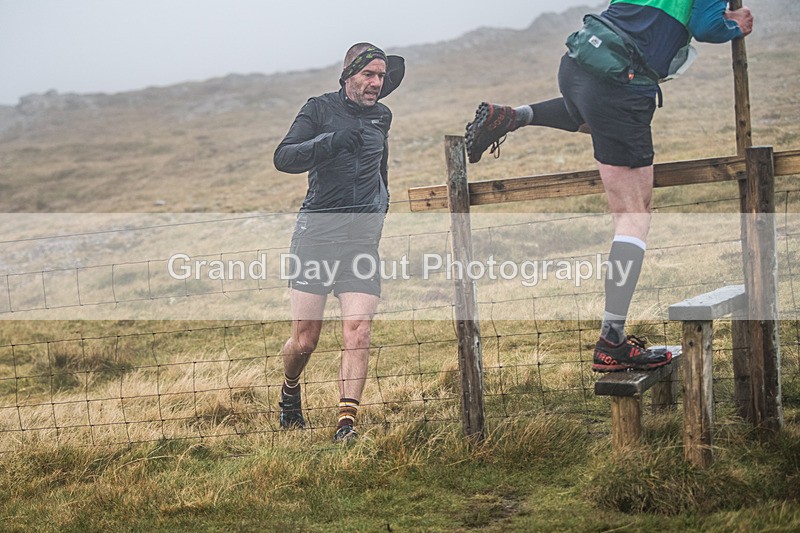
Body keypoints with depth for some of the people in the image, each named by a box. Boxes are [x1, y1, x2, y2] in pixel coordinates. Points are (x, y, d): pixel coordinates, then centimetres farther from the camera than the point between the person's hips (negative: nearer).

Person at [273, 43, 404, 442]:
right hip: (316, 229, -3)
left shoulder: (382, 117, 16)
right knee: (304, 340, -1)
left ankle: (346, 423, -13)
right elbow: (283, 158, -13)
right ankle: (290, 391, 29)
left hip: (363, 235, 3)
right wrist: (331, 142, -27)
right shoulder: (320, 108, 2)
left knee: (357, 333, -13)